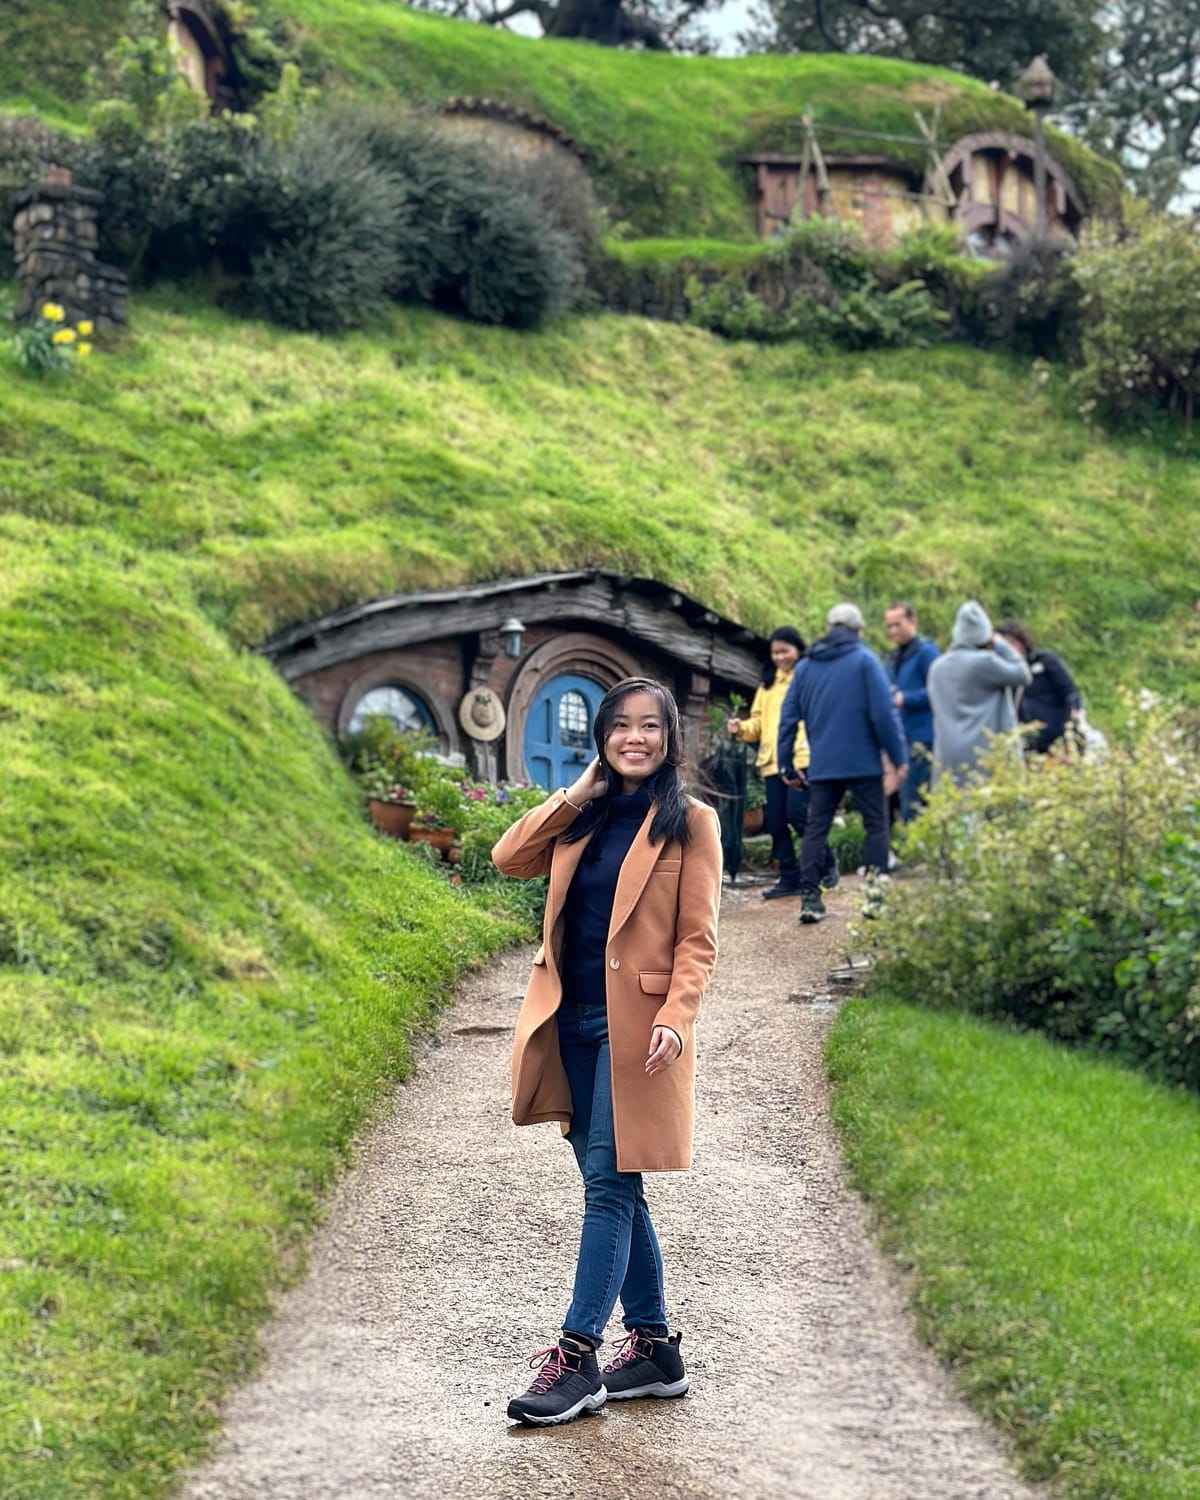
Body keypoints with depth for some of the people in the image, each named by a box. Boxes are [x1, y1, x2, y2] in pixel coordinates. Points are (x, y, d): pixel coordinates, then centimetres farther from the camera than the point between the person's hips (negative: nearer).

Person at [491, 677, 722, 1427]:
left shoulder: (690, 822, -3)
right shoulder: (585, 818, 13)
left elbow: (698, 939, -7)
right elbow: (509, 859, 2)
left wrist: (676, 1019, -20)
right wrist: (575, 793, -1)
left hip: (635, 1025, -6)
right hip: (573, 1020, 6)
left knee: (608, 1185, -7)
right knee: (617, 1187, 11)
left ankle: (578, 1359, -5)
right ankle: (655, 1348, 20)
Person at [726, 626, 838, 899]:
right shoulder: (767, 684, 19)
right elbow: (759, 722, 19)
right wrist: (741, 728, -2)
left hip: (803, 760, -6)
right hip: (772, 762, 6)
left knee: (797, 813, -14)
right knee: (776, 822, 4)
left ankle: (826, 863, 7)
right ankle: (789, 878, 13)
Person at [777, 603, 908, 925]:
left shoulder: (805, 666, 10)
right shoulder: (864, 660, -4)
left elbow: (789, 717, 10)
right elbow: (884, 712, -10)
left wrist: (785, 762, 16)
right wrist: (899, 756, -4)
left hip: (822, 765, 4)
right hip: (863, 763, -4)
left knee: (816, 828, 6)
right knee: (876, 826, 5)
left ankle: (809, 896, -2)